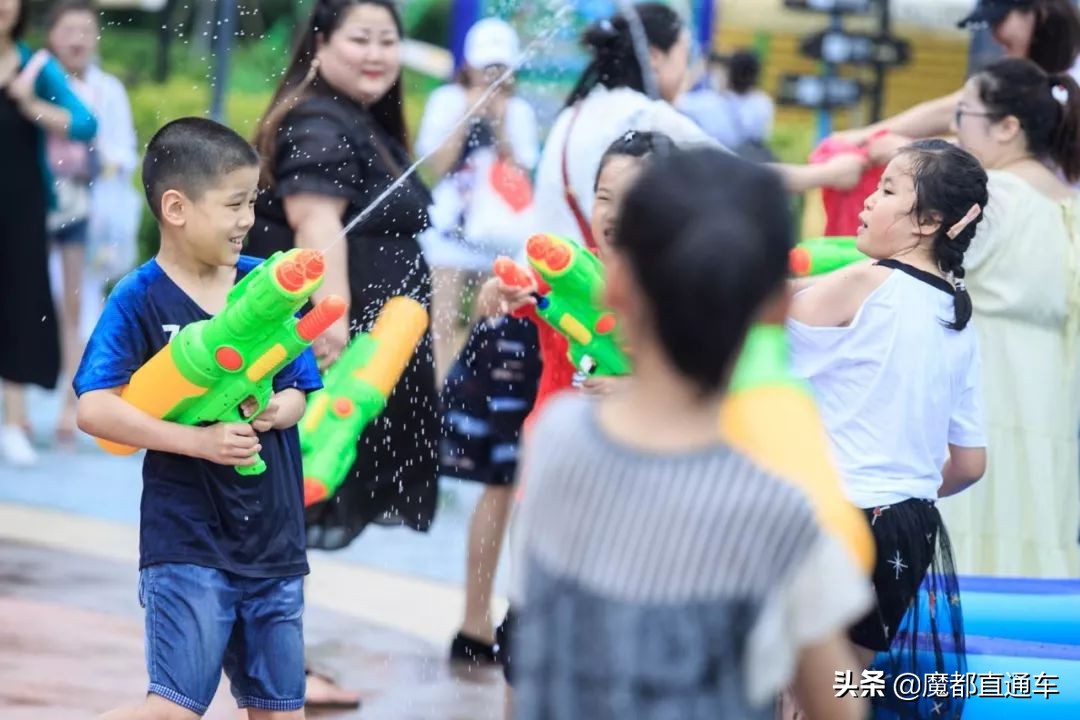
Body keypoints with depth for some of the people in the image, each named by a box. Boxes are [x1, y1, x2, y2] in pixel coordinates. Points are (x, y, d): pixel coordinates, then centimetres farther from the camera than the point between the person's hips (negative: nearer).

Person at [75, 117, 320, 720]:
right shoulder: (139, 300, -10)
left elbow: (300, 390, 12)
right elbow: (94, 409, -19)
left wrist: (279, 409, -12)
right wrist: (200, 441, -24)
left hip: (274, 535, 6)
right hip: (188, 542, -5)